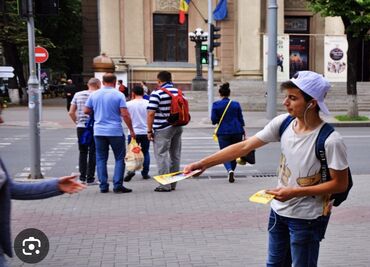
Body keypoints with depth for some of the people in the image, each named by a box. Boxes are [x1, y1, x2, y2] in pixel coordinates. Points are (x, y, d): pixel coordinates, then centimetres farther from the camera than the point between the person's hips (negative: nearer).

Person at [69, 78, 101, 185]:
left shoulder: (78, 95, 6)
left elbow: (71, 112, 6)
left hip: (81, 127, 4)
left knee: (83, 152, 14)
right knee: (92, 153, 3)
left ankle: (82, 177, 16)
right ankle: (90, 179, 5)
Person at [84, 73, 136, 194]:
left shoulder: (94, 95, 4)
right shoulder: (119, 95, -7)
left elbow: (86, 111, 11)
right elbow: (125, 115, -12)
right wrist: (131, 130, -4)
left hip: (99, 131, 3)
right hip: (115, 131, -3)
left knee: (101, 159, 10)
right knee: (119, 158, 7)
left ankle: (103, 186, 8)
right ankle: (118, 185, 1)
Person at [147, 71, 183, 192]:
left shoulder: (157, 94, -12)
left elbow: (151, 113, -16)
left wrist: (149, 130, -10)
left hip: (162, 129, -6)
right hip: (177, 127, 7)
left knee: (162, 156, -1)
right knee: (175, 156, 12)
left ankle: (165, 185, -2)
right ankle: (173, 184, 20)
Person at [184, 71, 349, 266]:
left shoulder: (330, 140, -24)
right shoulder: (283, 123, -8)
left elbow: (340, 184, -16)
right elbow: (244, 146, -6)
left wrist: (295, 192, -23)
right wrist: (203, 164, -9)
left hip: (307, 219, -6)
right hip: (279, 211, 6)